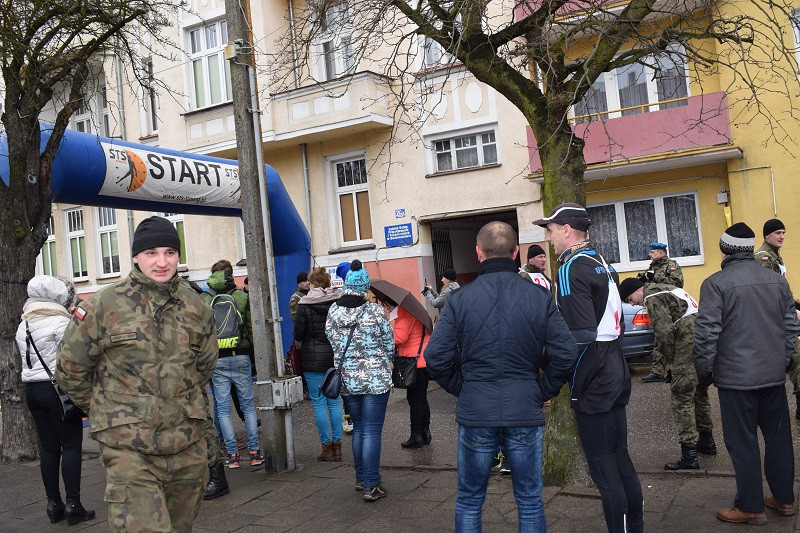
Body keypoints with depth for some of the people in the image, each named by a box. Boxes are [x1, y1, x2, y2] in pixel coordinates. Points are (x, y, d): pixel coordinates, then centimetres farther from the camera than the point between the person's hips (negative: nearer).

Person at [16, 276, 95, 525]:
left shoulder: (23, 325, 13)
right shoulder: (60, 323, -11)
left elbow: (25, 359, 17)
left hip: (31, 389, 7)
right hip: (57, 388, -7)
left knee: (49, 448, 11)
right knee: (71, 446, -2)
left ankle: (53, 504, 16)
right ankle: (73, 505, -2)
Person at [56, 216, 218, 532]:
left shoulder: (195, 306, 5)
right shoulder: (103, 305, -7)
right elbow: (70, 370, 3)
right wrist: (106, 410, 11)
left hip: (188, 446, 5)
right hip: (129, 449, -4)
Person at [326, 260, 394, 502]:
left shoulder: (333, 312, -3)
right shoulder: (375, 311, -13)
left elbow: (332, 342, 7)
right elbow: (389, 345, -4)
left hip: (347, 380, 4)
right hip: (375, 380, -4)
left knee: (358, 429, 19)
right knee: (372, 431, 1)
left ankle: (360, 479, 28)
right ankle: (371, 486, 4)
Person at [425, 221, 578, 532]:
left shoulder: (459, 300, -7)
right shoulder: (539, 297, -3)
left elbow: (436, 357, -11)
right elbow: (566, 353, -8)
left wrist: (460, 388, 5)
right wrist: (543, 391, 6)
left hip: (475, 414, -1)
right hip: (526, 413, 1)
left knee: (469, 501, 16)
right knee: (530, 501, 15)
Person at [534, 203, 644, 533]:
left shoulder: (571, 268, -15)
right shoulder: (602, 263, 13)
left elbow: (582, 335, -23)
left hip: (592, 382, -9)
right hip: (615, 374, 9)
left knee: (603, 469, 0)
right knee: (620, 459, 18)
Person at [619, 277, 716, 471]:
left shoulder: (652, 298, -5)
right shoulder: (666, 289, 23)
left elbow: (664, 331, -16)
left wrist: (670, 359, -4)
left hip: (690, 346, -10)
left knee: (682, 397, -5)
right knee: (699, 393, 23)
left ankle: (689, 455, -5)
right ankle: (706, 440, 37)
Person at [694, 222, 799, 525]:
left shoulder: (716, 283, -11)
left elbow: (707, 333, -14)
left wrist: (704, 371, -3)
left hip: (736, 375, -6)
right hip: (774, 374, 6)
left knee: (743, 442, 2)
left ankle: (750, 507, 10)